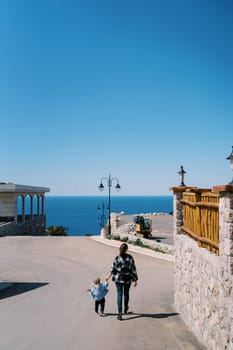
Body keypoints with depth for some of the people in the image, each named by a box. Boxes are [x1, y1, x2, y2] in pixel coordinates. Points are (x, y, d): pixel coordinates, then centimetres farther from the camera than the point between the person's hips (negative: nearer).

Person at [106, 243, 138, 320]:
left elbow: (113, 269, -3)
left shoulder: (116, 258, -12)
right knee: (126, 294, 22)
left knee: (119, 295, 5)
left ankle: (120, 313, -3)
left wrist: (109, 276, 14)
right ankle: (126, 309, 43)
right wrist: (135, 280, -1)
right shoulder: (130, 258, -11)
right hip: (128, 279, 1)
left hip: (118, 279, -1)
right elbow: (133, 269, -9)